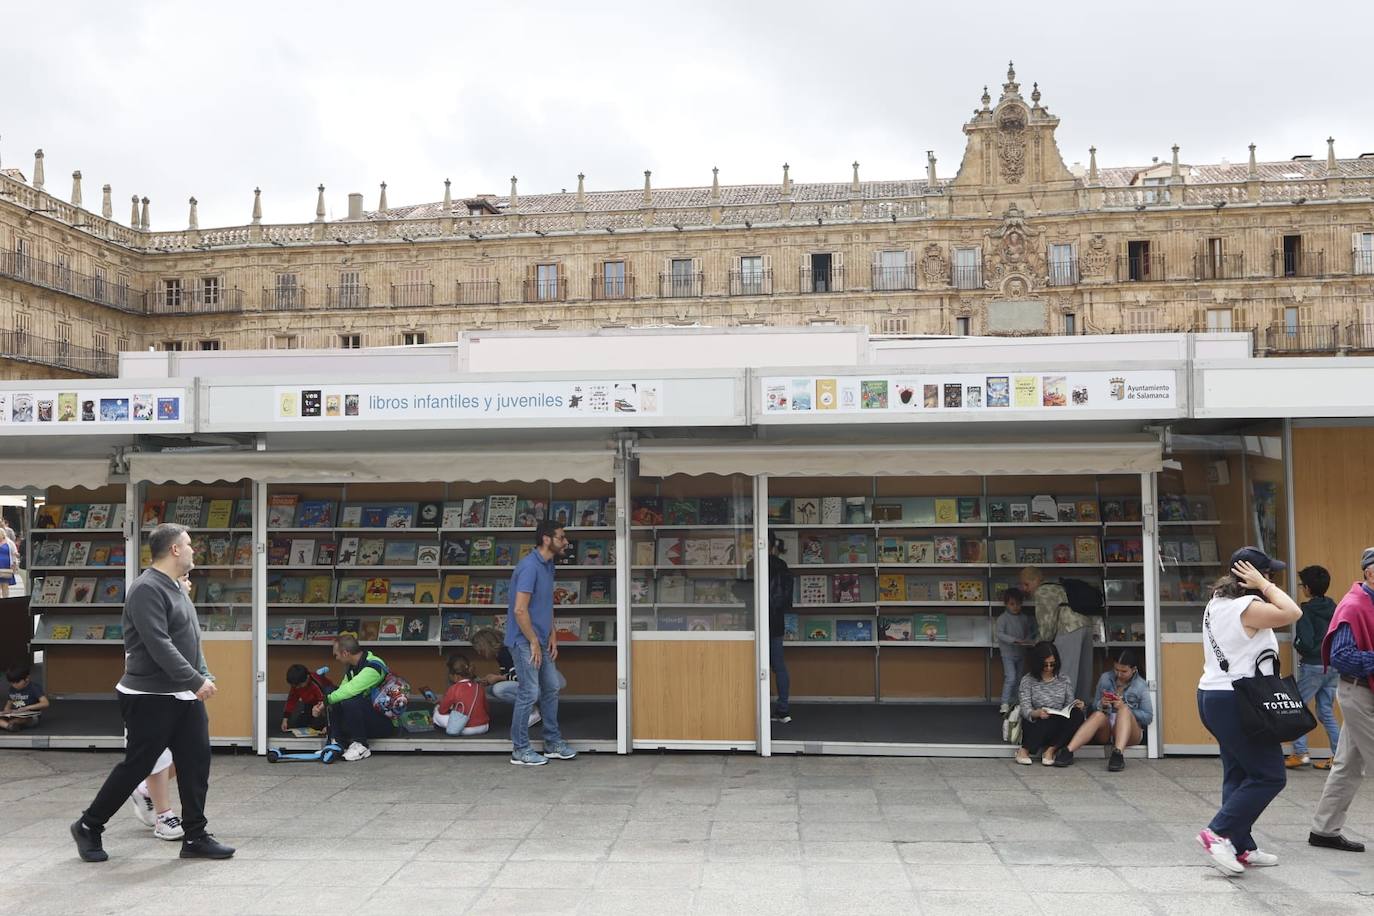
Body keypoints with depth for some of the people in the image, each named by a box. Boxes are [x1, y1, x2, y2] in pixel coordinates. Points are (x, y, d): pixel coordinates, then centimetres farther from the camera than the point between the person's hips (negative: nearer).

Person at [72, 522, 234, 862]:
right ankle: (88, 827, 21)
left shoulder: (176, 588, 14)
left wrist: (204, 676, 11)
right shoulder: (147, 589, -17)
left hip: (184, 696, 9)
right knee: (136, 766, 1)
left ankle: (195, 837, 12)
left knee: (196, 763, 5)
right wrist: (196, 681, -24)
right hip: (150, 697, -9)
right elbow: (159, 645, -24)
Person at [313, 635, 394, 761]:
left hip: (385, 721, -9)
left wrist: (326, 701, -17)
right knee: (330, 692, -1)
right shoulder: (352, 668, 8)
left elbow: (350, 690, -31)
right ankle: (338, 743, -6)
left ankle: (361, 747, -16)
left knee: (350, 702, -33)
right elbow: (342, 692, 7)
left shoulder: (373, 666, -22)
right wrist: (321, 707, -10)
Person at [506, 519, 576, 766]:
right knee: (529, 693, -4)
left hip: (540, 640, 10)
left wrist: (552, 636, 11)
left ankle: (553, 743, 24)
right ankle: (520, 750, 7)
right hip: (524, 641, -10)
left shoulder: (548, 565, 9)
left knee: (552, 688, 14)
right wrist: (534, 642, -18)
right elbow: (520, 609, -24)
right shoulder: (529, 566, -21)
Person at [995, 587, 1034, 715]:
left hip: (1021, 653, 6)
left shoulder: (1024, 618, 5)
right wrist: (1014, 640, -29)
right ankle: (1005, 704, -13)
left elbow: (1029, 631, 15)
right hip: (1008, 653, -6)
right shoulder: (1002, 618, -11)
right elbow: (1000, 634, -19)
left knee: (1019, 679, 12)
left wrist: (1027, 640, -7)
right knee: (1010, 678, -16)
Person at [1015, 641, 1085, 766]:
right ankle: (1024, 750, -16)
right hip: (1035, 725, -3)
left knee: (1077, 714, -27)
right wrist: (1037, 713, -31)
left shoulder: (1064, 681, 12)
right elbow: (1025, 710, -8)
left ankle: (1050, 750, -20)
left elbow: (1069, 707, 8)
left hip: (1058, 728, 3)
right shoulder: (1028, 681, 2)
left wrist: (1077, 706, -16)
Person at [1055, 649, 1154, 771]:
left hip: (1130, 731, -2)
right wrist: (1101, 704, -14)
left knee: (1124, 710, -33)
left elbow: (1148, 717, -5)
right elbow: (1094, 706, 10)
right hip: (1105, 730, 2)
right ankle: (1068, 751, -49)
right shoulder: (1105, 678, 6)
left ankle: (1118, 754, -56)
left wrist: (1124, 707, -19)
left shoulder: (1141, 686, -1)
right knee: (1098, 715, -32)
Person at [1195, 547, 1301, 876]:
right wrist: (1264, 586, -10)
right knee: (1270, 776, -3)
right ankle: (1218, 833, -8)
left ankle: (1242, 848, 17)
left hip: (1212, 696, 10)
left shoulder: (1216, 603, 11)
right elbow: (1292, 613, -22)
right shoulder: (1247, 608, -18)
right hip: (1237, 701, -10)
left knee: (1238, 775, 14)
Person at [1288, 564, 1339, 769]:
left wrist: (1297, 647, 0)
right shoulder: (1332, 607, 6)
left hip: (1313, 666, -7)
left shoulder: (1306, 610, -14)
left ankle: (1300, 753, 1)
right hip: (1333, 666, 7)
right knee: (1326, 711, 13)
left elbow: (1306, 642, -20)